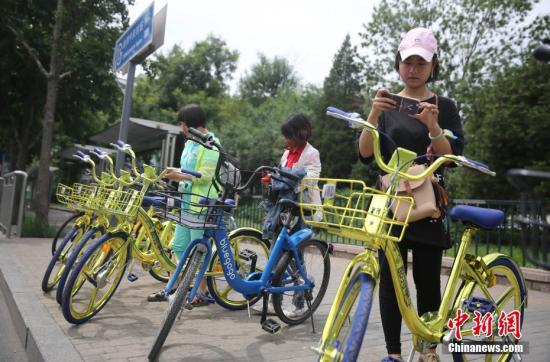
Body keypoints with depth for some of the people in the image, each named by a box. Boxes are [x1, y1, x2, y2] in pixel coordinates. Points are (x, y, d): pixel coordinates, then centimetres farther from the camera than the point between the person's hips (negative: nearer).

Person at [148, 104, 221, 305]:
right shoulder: (190, 142, 17)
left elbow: (206, 176, -19)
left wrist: (180, 176, -16)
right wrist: (177, 172, 6)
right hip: (187, 202, 9)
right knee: (179, 246, 13)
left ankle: (203, 292, 12)